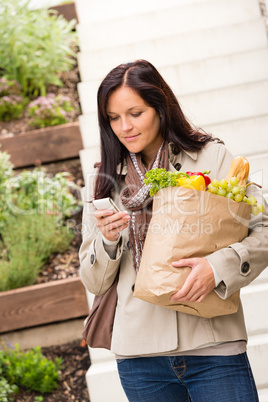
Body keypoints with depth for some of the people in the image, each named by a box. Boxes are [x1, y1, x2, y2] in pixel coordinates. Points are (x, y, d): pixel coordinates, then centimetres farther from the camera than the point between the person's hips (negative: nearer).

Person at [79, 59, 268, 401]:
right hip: (139, 354, 3)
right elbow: (94, 284, 11)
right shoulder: (103, 183, 9)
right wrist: (107, 240, -9)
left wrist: (218, 267, -18)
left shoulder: (211, 158, 1)